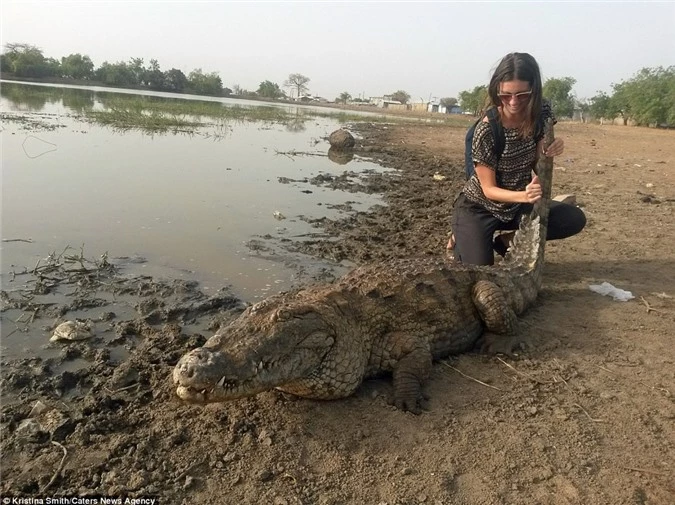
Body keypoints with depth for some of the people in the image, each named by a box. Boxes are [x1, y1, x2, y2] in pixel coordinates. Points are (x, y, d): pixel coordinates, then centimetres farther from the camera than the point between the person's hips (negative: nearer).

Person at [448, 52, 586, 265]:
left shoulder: (541, 113, -11)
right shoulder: (486, 131, -26)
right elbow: (488, 189, -21)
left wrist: (551, 153, -28)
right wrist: (524, 195, -39)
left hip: (517, 205, 5)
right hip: (478, 208, -5)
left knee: (575, 219, -10)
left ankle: (506, 240, 5)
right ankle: (463, 239, 15)